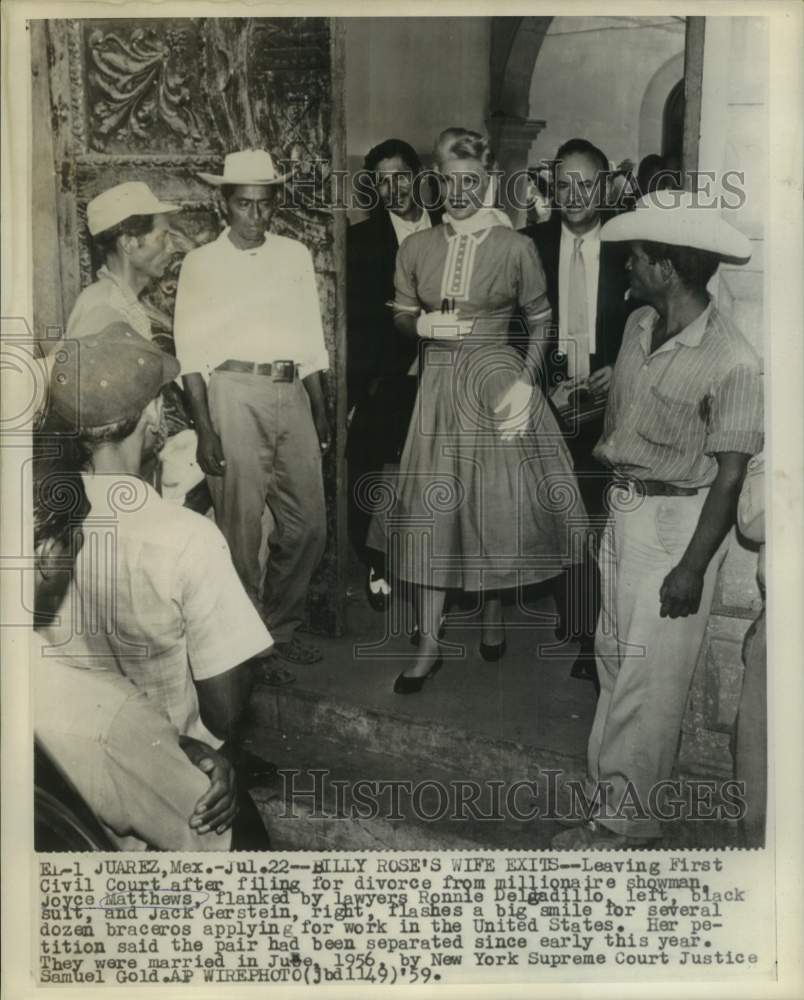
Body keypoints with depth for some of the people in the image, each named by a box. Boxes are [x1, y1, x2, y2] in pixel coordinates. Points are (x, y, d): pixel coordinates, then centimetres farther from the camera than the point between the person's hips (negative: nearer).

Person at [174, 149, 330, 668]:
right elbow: (192, 353, -1)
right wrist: (204, 428, -8)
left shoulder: (296, 255, 13)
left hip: (292, 392, 4)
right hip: (235, 394, -4)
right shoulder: (202, 262, 3)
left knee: (309, 523, 6)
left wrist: (321, 412, 11)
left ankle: (282, 624, 26)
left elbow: (310, 339, 14)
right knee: (241, 526, -1)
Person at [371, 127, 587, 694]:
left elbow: (541, 320, 3)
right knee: (432, 509, 1)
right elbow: (401, 316, 13)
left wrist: (526, 380, -9)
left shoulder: (515, 247, -2)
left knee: (498, 505, 4)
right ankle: (429, 644, 10)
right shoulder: (416, 248, 4)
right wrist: (425, 324, -10)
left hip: (497, 381, -2)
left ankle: (493, 616, 29)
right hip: (439, 385, 2)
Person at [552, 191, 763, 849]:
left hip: (679, 518, -8)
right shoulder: (639, 325, 1)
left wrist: (693, 567, -18)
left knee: (651, 675, 1)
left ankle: (626, 817, 16)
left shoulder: (732, 362, -20)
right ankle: (626, 778, 37)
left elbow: (730, 476, -17)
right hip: (624, 505, 8)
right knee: (615, 653, 18)